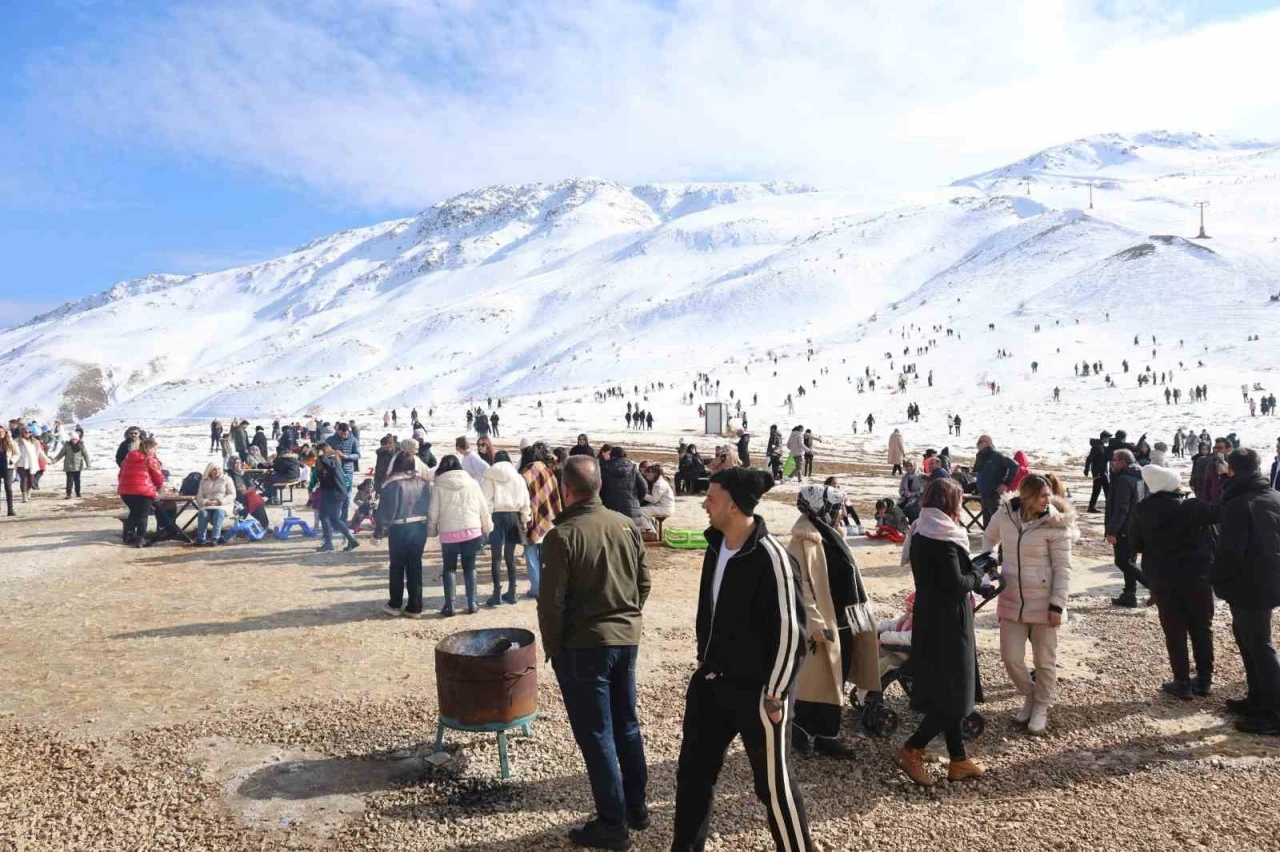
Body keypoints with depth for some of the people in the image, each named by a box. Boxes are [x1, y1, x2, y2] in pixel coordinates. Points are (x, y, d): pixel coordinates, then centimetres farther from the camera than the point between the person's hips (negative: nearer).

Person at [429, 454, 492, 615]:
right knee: (469, 568, 11)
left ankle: (449, 605, 5)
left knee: (449, 568, 11)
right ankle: (472, 604, 10)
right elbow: (484, 508, 7)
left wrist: (433, 531, 13)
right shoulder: (472, 483, 5)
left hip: (449, 533, -1)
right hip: (472, 531, 2)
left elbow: (434, 512, -1)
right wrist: (487, 529, 18)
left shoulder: (439, 486, -1)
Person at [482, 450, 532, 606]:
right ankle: (511, 592, 12)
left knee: (496, 556, -1)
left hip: (497, 516, -4)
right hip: (514, 516, 4)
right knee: (510, 556, 12)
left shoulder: (490, 477, -1)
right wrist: (524, 520, 14)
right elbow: (525, 501, 8)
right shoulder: (518, 477, 9)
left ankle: (497, 594, -4)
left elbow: (486, 500, -9)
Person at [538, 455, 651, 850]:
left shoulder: (562, 535, -17)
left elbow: (551, 601, -15)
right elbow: (644, 581, 8)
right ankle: (636, 807, 31)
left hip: (583, 645, -6)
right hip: (627, 639, 6)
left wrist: (552, 648, -2)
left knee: (596, 735, 4)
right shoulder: (626, 526, 0)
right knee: (627, 725, 19)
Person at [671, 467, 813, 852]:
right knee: (693, 771, 17)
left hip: (756, 691, -8)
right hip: (711, 683, 8)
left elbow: (790, 633, -19)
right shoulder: (716, 546, 3)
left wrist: (775, 696, -16)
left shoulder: (771, 558, -22)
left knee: (774, 784, 6)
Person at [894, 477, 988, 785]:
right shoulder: (943, 538, -19)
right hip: (948, 623, -9)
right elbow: (956, 584, -22)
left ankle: (958, 759, 24)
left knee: (944, 691, 15)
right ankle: (910, 750, 4)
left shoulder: (920, 534, 8)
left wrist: (969, 574, 5)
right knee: (954, 693, 2)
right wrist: (977, 576, -4)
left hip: (929, 620, 9)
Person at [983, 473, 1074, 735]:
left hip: (1043, 602, -3)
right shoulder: (1005, 514, -4)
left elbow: (1062, 567, -10)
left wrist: (1057, 604, -13)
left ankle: (1042, 708, 30)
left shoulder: (1055, 524, -13)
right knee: (1010, 657, 6)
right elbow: (989, 536, 18)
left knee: (1044, 660, 9)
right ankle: (1030, 697, 34)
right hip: (1011, 600, 3)